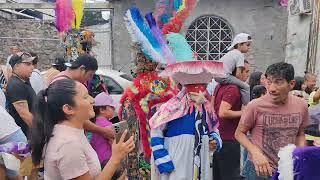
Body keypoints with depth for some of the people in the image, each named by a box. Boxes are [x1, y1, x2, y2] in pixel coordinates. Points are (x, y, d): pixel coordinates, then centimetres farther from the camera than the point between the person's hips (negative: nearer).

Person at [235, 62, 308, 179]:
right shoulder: (255, 106, -20)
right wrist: (256, 152, -23)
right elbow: (239, 133, -9)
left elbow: (300, 135, 9)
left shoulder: (301, 106, -6)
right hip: (259, 169, -4)